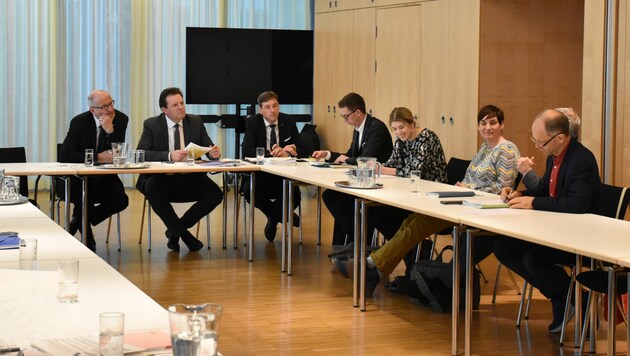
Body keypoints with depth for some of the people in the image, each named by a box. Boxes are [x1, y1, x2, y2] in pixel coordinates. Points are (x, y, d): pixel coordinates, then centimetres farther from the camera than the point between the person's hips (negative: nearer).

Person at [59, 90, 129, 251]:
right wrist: (98, 157, -22)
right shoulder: (80, 122, -11)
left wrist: (110, 130, -27)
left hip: (105, 177, 3)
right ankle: (87, 239, -2)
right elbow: (64, 156, -18)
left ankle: (77, 223, 0)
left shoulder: (120, 119, -6)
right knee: (84, 198, -33)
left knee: (121, 200, -24)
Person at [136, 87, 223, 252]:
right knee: (152, 189, -36)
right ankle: (182, 233, -15)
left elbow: (209, 148, 7)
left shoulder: (196, 122, 8)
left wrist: (214, 153, -19)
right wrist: (169, 156, -28)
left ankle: (175, 230, -6)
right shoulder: (151, 125, -1)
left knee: (215, 194, -23)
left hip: (190, 178, 3)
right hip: (162, 178, -3)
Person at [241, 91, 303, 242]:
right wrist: (271, 154, -28)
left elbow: (299, 149, 0)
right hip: (260, 173, -1)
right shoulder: (252, 122, -4)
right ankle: (278, 215, -3)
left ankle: (273, 215, 9)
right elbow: (247, 151, -15)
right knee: (249, 190, -33)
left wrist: (286, 153, -23)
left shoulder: (288, 121, 2)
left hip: (284, 173, 1)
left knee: (295, 195, -29)